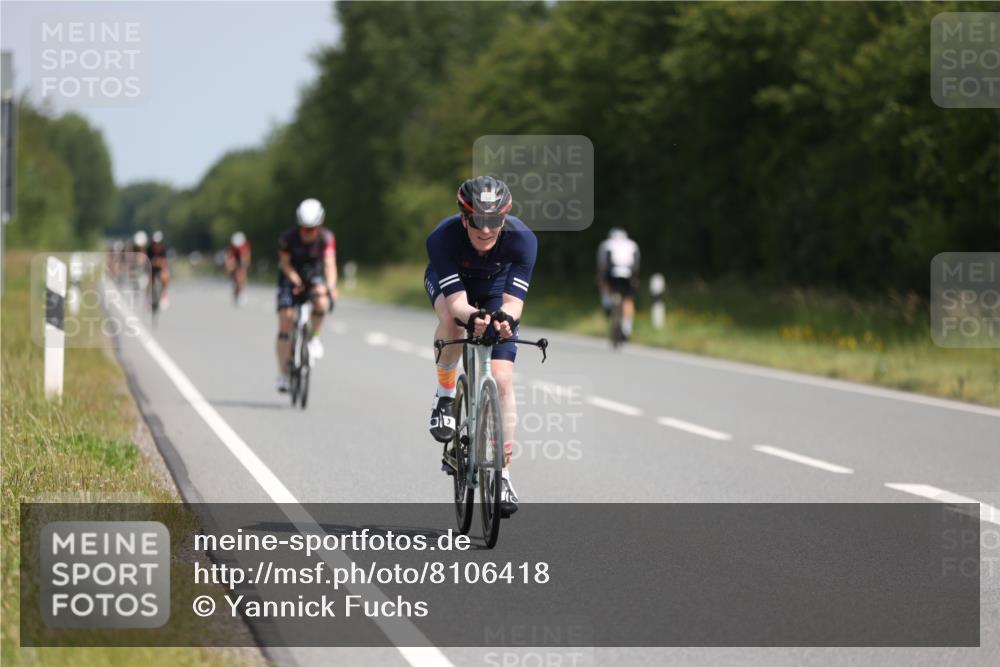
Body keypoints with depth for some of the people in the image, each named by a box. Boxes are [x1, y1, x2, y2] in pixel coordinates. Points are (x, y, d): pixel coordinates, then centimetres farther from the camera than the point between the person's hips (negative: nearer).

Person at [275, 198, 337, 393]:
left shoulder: (326, 238, -20)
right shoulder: (288, 238, -21)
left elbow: (330, 263, -30)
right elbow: (285, 263, -13)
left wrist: (331, 286, -48)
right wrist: (295, 280, -32)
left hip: (313, 277, 0)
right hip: (291, 278, 0)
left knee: (322, 301, -34)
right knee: (286, 319, -15)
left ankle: (314, 338, -6)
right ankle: (283, 374, -9)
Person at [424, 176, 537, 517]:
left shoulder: (522, 239, -35)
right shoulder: (442, 238, -38)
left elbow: (513, 299, -40)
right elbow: (456, 300, -41)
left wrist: (505, 316, -63)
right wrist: (472, 316, -63)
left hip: (495, 286, 1)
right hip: (449, 280, -1)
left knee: (502, 379, -11)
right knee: (451, 321, -38)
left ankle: (503, 473, -2)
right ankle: (445, 394, -11)